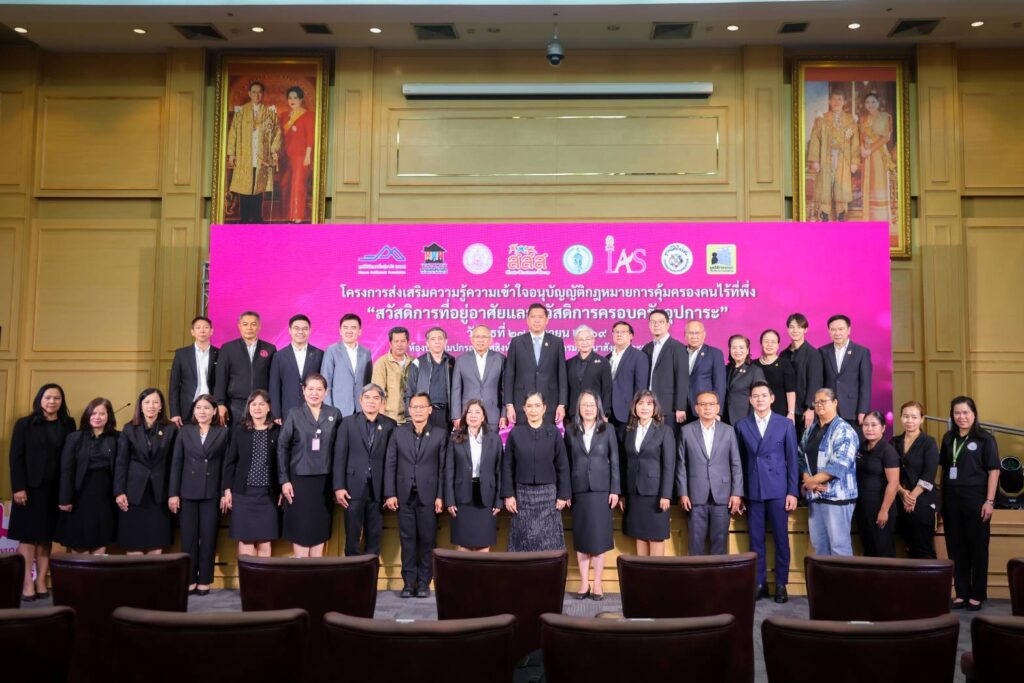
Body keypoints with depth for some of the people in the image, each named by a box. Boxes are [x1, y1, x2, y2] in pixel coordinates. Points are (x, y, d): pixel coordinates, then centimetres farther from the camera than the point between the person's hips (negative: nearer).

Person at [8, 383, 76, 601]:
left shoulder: (68, 425, 6)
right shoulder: (24, 424, 1)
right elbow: (16, 458, -4)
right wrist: (18, 487, -12)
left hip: (56, 489, 2)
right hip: (31, 487, -2)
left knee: (46, 536, 5)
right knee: (28, 535, 1)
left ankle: (41, 581, 9)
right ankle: (27, 583, 3)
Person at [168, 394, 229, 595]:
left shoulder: (223, 432, 3)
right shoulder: (185, 431, 6)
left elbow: (226, 464, 1)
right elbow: (176, 463, 3)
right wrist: (173, 493, -2)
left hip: (212, 493, -1)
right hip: (187, 492, 1)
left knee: (208, 538, 3)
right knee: (188, 538, 4)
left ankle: (204, 581, 11)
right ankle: (189, 580, 13)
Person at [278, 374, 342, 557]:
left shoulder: (335, 414, 5)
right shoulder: (294, 414, 1)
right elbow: (282, 448, 0)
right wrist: (284, 480, -6)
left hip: (325, 480, 2)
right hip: (300, 479, -2)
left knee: (320, 528, 6)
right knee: (301, 528, 1)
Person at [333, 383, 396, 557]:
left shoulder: (390, 425, 4)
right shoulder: (348, 423, 4)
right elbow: (340, 456, 0)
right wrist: (339, 487, -7)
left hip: (378, 488, 1)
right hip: (354, 487, -1)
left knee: (374, 537, 8)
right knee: (352, 536, 4)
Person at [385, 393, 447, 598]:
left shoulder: (440, 434, 3)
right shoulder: (398, 433, 7)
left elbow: (443, 468, -1)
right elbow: (390, 465, 5)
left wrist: (440, 496, -6)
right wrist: (390, 494, -2)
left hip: (428, 495, -1)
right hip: (404, 495, 1)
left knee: (427, 540, 3)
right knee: (407, 540, 5)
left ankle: (424, 583, 13)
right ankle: (409, 582, 13)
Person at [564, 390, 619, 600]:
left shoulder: (608, 430, 4)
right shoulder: (570, 431, 5)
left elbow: (614, 462, 2)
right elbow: (567, 462, 4)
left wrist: (615, 490, -5)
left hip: (601, 489, -1)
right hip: (578, 490, 1)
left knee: (599, 536, 0)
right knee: (581, 537, 4)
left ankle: (597, 584, 8)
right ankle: (584, 583, 11)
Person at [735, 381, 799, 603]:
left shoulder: (786, 424, 2)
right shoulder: (742, 425, 5)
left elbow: (792, 460, 2)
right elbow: (740, 460, 6)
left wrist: (792, 491, -3)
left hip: (778, 490, -1)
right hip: (753, 491, 1)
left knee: (781, 538, 4)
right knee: (756, 539, 6)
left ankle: (781, 584, 15)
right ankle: (759, 583, 16)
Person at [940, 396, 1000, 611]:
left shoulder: (985, 439, -4)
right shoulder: (948, 438, 10)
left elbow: (993, 470, -7)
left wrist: (989, 501, -13)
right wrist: (942, 497, 9)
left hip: (975, 499, -4)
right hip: (951, 500, 4)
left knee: (977, 548, 5)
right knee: (956, 548, 8)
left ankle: (977, 594, 14)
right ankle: (961, 592, 18)